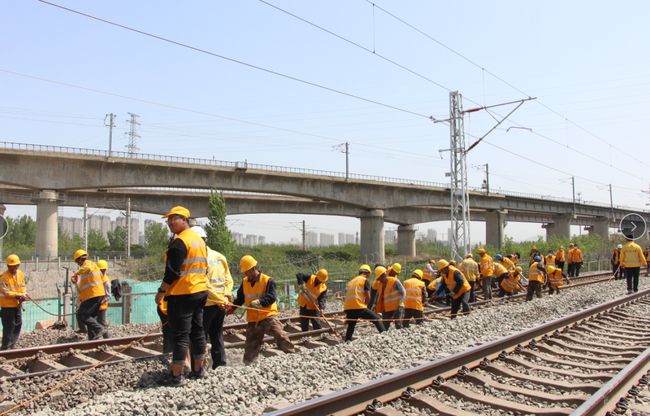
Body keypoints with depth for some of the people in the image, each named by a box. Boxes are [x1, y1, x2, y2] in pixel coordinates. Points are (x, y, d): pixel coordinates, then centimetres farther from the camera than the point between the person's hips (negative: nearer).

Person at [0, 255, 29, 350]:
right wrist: (19, 295, -28)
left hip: (18, 305, 7)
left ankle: (11, 346, 29)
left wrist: (23, 296, -16)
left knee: (18, 325, 15)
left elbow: (23, 287, 3)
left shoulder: (20, 273, 3)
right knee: (9, 327, -4)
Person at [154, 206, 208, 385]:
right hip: (200, 292, 9)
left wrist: (161, 291, -12)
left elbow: (172, 272, -20)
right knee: (197, 331, 14)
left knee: (180, 335, -6)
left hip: (182, 294, -9)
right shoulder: (199, 240, 14)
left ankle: (176, 376, -3)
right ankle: (198, 370, 23)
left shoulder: (179, 242, -15)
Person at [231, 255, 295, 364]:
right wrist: (232, 307, -2)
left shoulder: (268, 280, -10)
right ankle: (247, 364, 20)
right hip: (252, 319, 5)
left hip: (268, 315, -5)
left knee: (281, 336, -17)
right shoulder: (245, 282, 8)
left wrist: (259, 302, -32)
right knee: (251, 346, 10)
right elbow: (240, 298, 15)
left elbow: (271, 297, -18)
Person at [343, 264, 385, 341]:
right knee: (377, 319, 4)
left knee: (350, 326, 20)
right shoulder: (365, 281, 3)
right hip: (359, 307, -6)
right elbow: (368, 297, -4)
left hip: (348, 308, 6)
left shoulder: (350, 282, 21)